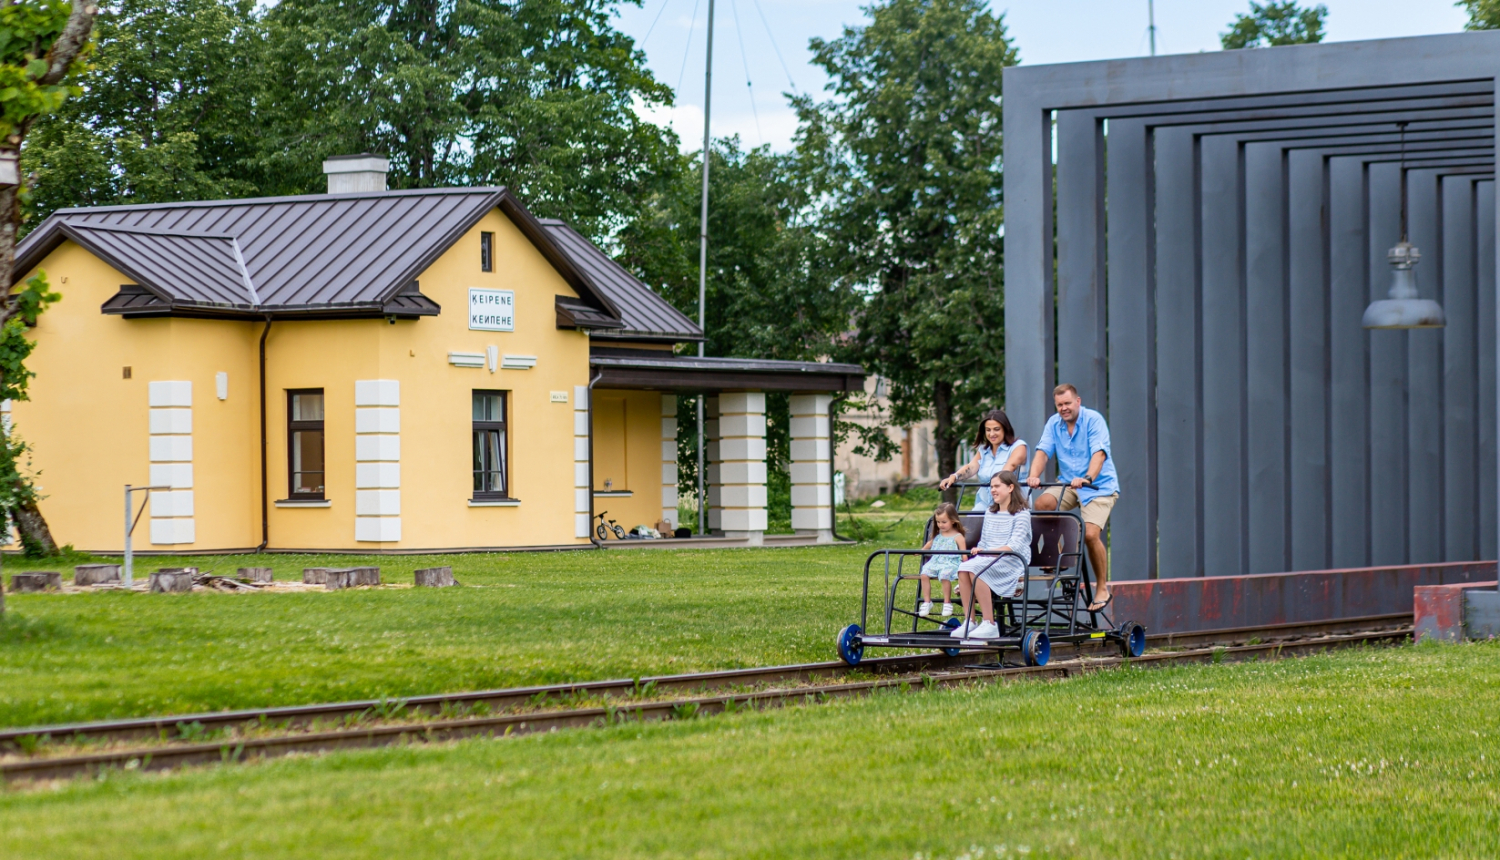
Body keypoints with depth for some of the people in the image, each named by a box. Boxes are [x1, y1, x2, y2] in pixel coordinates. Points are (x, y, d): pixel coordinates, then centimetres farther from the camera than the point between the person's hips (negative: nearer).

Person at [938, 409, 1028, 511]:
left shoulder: (1018, 446, 3)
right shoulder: (983, 450, 18)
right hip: (984, 504, 5)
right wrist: (954, 477, -22)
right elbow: (971, 467, 0)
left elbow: (1011, 465, -17)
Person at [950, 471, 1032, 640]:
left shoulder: (1022, 514, -2)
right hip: (988, 560, 6)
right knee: (963, 568, -25)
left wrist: (990, 552, -26)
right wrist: (978, 551, -1)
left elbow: (1015, 545, -14)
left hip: (1012, 562, -6)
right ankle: (969, 622, -23)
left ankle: (990, 625, -32)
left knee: (976, 569, -33)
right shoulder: (990, 513, 21)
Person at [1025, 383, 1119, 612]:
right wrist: (1034, 476, -27)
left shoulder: (1094, 420, -13)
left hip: (1099, 486, -5)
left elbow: (1099, 453, -25)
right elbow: (1043, 451, -7)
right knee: (1040, 505, -23)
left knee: (1090, 534, -20)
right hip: (1068, 484, 5)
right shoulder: (1053, 424, 3)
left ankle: (1102, 588, -4)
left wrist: (1087, 478, -42)